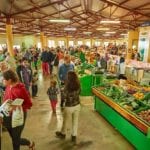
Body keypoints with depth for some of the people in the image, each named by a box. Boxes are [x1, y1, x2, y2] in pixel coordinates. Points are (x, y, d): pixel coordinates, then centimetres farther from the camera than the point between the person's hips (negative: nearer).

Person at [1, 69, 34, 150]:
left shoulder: (21, 89, -21)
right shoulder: (8, 87, -1)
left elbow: (29, 104, -16)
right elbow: (5, 101, 11)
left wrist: (17, 107, -29)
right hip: (8, 117, 7)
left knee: (16, 140, 6)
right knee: (14, 139, 20)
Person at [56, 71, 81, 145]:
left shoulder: (67, 86, -23)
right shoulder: (78, 85, -8)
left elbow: (64, 96, -17)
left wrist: (63, 90, -2)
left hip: (69, 107, -4)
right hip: (77, 105, 4)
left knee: (66, 121, 19)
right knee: (75, 121, 18)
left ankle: (63, 134, 42)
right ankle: (74, 136, 29)